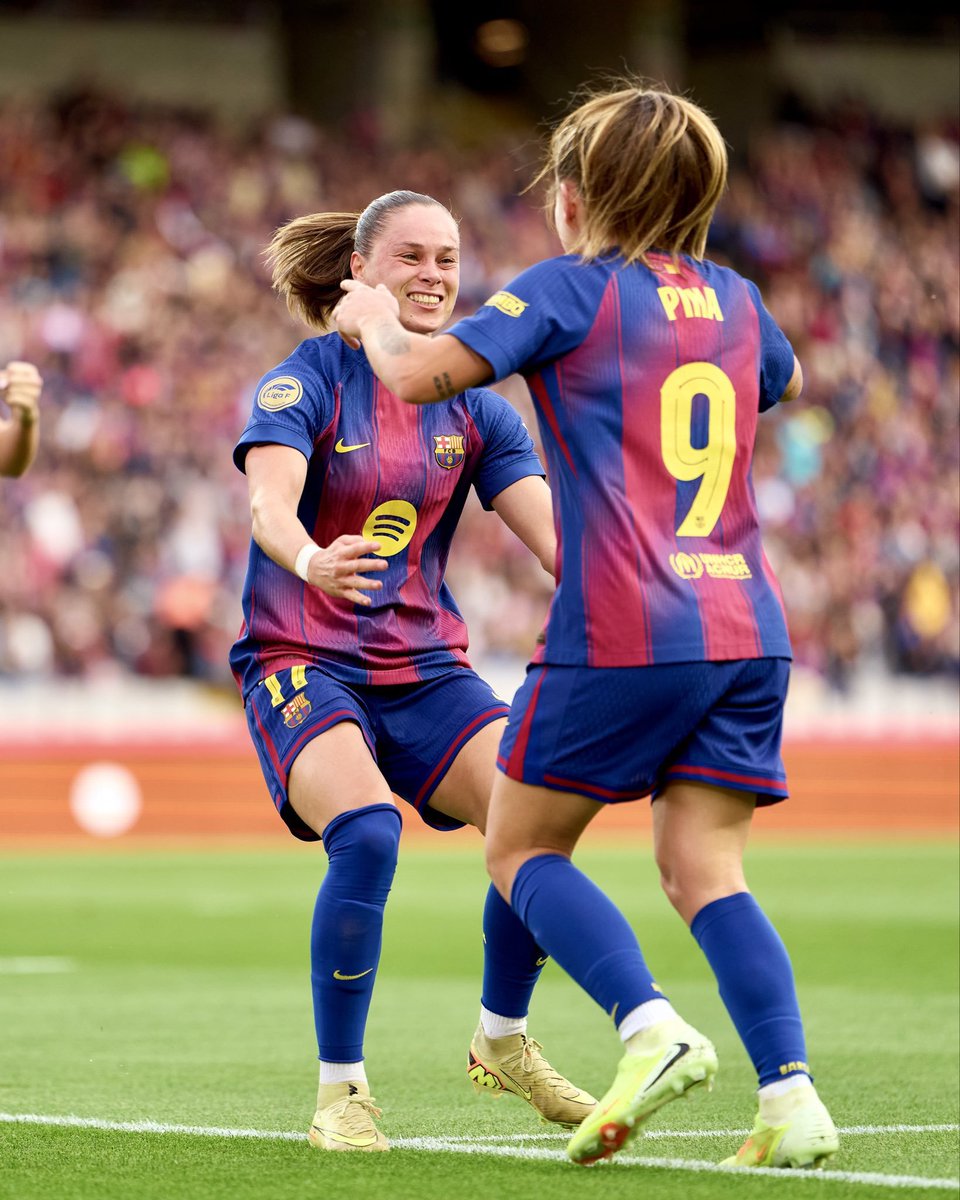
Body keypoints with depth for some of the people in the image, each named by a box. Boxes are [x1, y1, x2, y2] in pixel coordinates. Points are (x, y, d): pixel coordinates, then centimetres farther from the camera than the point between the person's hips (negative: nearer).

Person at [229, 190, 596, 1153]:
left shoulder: (473, 407, 6)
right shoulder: (302, 385, -9)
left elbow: (553, 531, -1)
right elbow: (270, 504, -27)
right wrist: (313, 563, -50)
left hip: (423, 667, 5)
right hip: (303, 663, -5)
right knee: (365, 833, -30)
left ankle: (502, 1043, 10)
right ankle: (339, 1091, -15)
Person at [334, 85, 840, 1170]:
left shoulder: (570, 289, -2)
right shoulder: (735, 299, 16)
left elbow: (417, 375, -9)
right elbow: (785, 383, 40)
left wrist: (376, 321, 13)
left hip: (622, 632, -6)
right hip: (745, 626, 6)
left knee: (521, 847, 6)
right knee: (703, 866, 5)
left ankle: (653, 1028, -16)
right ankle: (790, 1093, -12)